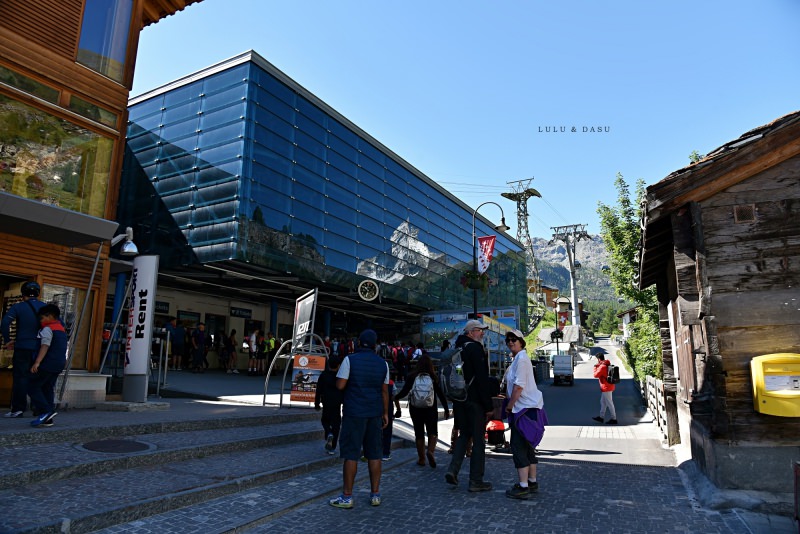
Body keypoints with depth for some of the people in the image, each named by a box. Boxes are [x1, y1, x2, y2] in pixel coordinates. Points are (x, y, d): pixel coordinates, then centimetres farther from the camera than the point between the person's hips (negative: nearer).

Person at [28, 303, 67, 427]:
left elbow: (45, 346, -20)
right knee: (48, 390, 10)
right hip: (59, 363, 9)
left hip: (48, 363, -9)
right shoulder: (62, 330, 21)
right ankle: (47, 420, 8)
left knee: (33, 387, -3)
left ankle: (46, 411, -16)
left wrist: (37, 362, -28)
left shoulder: (47, 329, -7)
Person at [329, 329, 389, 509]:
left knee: (351, 454, 1)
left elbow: (340, 385, -10)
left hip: (354, 413, -4)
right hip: (375, 413, 4)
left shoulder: (350, 359, -7)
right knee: (374, 454, 10)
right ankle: (375, 494, 17)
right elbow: (385, 391, 9)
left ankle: (347, 496, 7)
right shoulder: (382, 363, 5)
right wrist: (385, 413, 16)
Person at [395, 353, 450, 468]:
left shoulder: (412, 377, -6)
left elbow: (404, 392, -4)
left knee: (419, 434, 12)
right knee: (433, 432, 10)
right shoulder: (434, 378, -6)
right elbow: (441, 395, -2)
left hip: (415, 409, 1)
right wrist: (446, 410, 7)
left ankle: (421, 459, 15)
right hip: (431, 410, 0)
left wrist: (395, 397, 15)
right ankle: (430, 451, -15)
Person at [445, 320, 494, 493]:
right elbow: (482, 379, -18)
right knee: (478, 439, 2)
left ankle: (453, 470, 10)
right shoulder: (475, 348, -14)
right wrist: (488, 406, -15)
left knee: (464, 434, 19)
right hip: (474, 401, -8)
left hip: (459, 400, 8)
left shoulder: (457, 348, 14)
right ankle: (476, 481, 8)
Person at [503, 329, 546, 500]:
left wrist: (509, 406, -14)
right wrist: (510, 404, 16)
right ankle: (532, 482, 26)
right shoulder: (518, 358, 16)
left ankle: (523, 487, -4)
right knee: (528, 446, 17)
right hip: (526, 407, 10)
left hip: (524, 408, -10)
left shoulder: (522, 359, -16)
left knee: (519, 447, -7)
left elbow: (519, 386, -21)